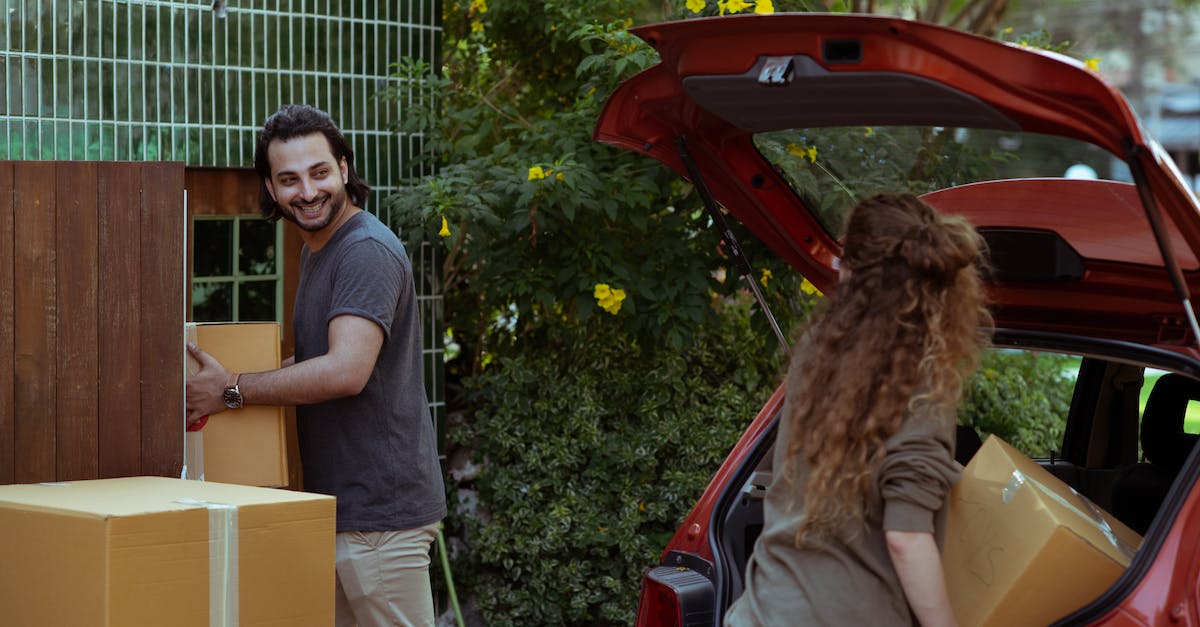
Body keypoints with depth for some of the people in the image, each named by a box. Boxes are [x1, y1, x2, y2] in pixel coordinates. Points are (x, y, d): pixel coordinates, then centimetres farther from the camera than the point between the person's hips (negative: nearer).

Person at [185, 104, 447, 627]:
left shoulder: (368, 252, -16)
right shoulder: (317, 251, 17)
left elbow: (345, 372, -26)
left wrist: (232, 390, -18)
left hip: (381, 510, -10)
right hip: (337, 505, 10)